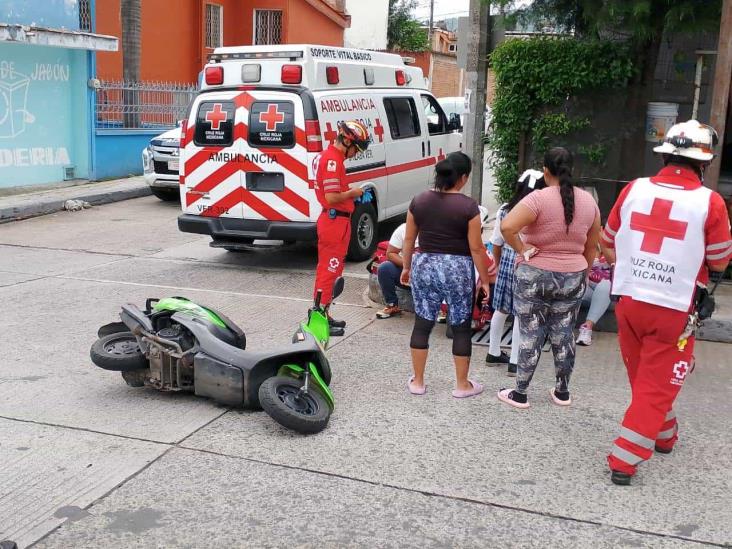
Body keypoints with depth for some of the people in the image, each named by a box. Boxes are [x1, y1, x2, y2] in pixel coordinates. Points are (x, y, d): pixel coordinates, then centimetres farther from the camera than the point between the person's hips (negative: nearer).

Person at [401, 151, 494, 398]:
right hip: (457, 269, -3)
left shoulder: (419, 201, 0)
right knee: (461, 328, 8)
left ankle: (417, 382, 19)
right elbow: (476, 248, -9)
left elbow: (409, 240, 7)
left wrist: (406, 267, 20)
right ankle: (462, 385, 18)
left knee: (422, 324, 11)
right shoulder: (468, 206, -11)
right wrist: (485, 280, 0)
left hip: (424, 266, 4)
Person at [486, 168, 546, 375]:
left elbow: (497, 243, 8)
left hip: (507, 261, 5)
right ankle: (515, 362, 7)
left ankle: (494, 353, 30)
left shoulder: (505, 209, 0)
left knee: (502, 309, 18)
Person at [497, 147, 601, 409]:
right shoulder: (588, 201, 2)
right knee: (563, 335, 15)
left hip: (535, 276, -4)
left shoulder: (539, 198, -16)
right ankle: (562, 392, 26)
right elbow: (591, 246, 10)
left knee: (531, 335, 4)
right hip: (572, 277, 4)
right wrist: (583, 273, 21)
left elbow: (506, 226, -29)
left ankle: (520, 394, 12)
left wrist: (521, 249, -15)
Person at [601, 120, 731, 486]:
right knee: (656, 386, 7)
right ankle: (625, 460, 4)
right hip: (673, 310, -4)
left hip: (628, 302, 4)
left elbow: (607, 244, 8)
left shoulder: (633, 190, -2)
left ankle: (664, 435, 42)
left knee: (643, 379, 22)